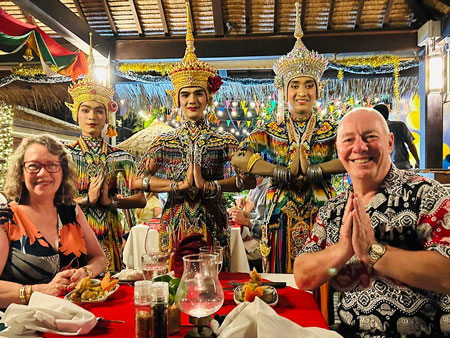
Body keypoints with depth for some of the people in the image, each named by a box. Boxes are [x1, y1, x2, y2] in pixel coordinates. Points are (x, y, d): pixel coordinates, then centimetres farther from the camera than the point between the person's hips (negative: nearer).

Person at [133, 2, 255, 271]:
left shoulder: (225, 141, 1)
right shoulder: (165, 142, 4)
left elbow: (250, 178, -12)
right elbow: (138, 180, -6)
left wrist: (208, 185, -20)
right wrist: (179, 185, -17)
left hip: (213, 225, 0)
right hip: (174, 225, 1)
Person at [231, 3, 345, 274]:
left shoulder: (331, 131, 4)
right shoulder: (270, 132, 3)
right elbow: (238, 158, -14)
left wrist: (310, 171, -20)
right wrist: (286, 172, -18)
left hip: (321, 220, 1)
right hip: (281, 221, 0)